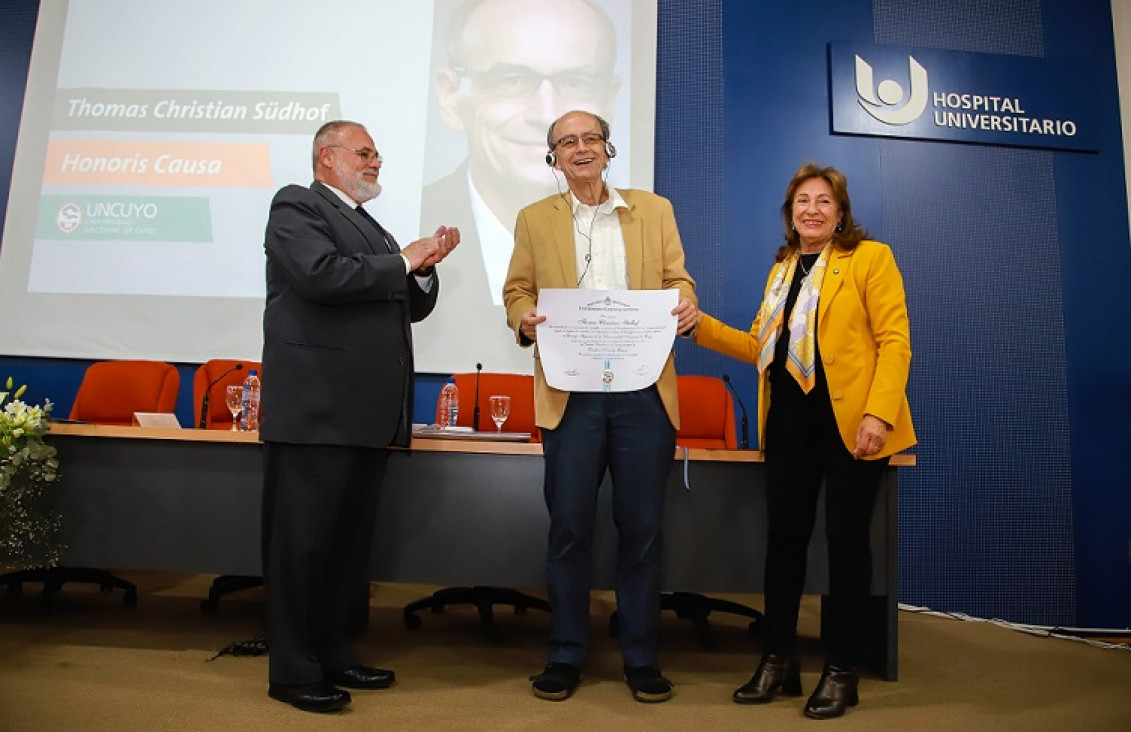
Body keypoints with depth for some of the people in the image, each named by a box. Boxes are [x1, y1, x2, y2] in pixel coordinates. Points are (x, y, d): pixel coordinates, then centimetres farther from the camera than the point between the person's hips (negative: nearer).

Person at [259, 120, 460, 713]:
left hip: (368, 413, 8)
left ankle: (333, 654, 26)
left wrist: (425, 267, 3)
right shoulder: (296, 206, -1)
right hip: (316, 411, -8)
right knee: (303, 542, 1)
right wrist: (402, 261, -9)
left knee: (351, 542, 13)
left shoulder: (372, 229, 23)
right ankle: (292, 671, 13)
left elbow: (411, 305, 22)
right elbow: (321, 274, -19)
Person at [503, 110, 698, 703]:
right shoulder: (534, 219, 14)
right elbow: (517, 291, 11)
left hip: (644, 390, 1)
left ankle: (641, 657, 20)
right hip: (571, 392, 0)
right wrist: (525, 319, -11)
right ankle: (566, 655, 19)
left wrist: (686, 304, -9)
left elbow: (677, 279, 13)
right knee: (569, 525, 2)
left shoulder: (654, 210, 14)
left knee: (642, 526, 4)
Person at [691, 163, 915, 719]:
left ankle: (841, 671, 17)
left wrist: (878, 413, -20)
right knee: (784, 534, 8)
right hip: (790, 418, 5)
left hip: (849, 419, -5)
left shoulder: (870, 257, 0)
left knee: (845, 537, 3)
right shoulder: (782, 270, 18)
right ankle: (778, 660, 21)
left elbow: (895, 340, -9)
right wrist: (700, 325, 3)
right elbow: (759, 346, 14)